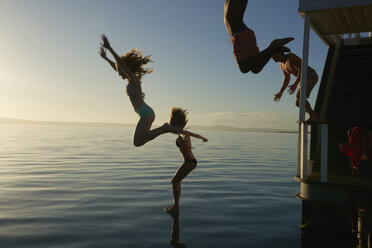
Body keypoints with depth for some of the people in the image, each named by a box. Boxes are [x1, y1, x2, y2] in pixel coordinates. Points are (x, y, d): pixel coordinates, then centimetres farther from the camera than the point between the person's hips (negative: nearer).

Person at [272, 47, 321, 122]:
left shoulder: (291, 56, -20)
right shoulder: (282, 65, 7)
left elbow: (301, 69, -27)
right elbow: (287, 79, 15)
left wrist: (295, 84, -37)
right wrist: (280, 92, 11)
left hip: (311, 76, -9)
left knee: (299, 96, -26)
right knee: (298, 103, 0)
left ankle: (313, 117, -18)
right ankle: (315, 117, 10)